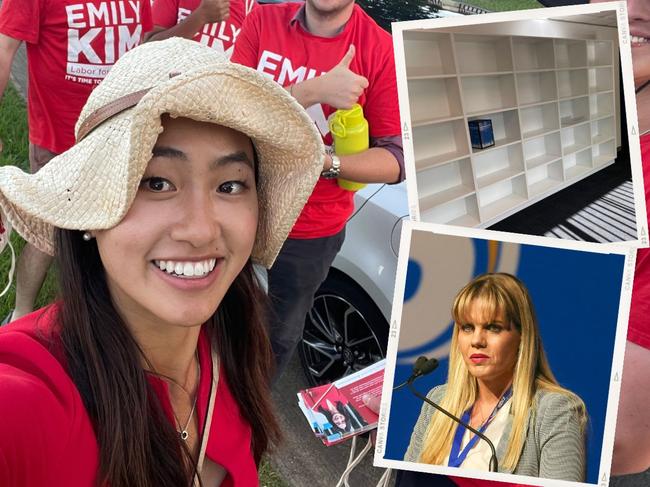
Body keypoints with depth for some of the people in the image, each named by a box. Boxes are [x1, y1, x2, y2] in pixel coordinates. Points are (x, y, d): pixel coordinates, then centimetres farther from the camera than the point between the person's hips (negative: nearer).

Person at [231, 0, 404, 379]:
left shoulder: (381, 51, -14)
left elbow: (396, 161, -13)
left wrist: (326, 163, -30)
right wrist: (315, 90, -29)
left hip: (310, 234, -2)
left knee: (281, 335, 17)